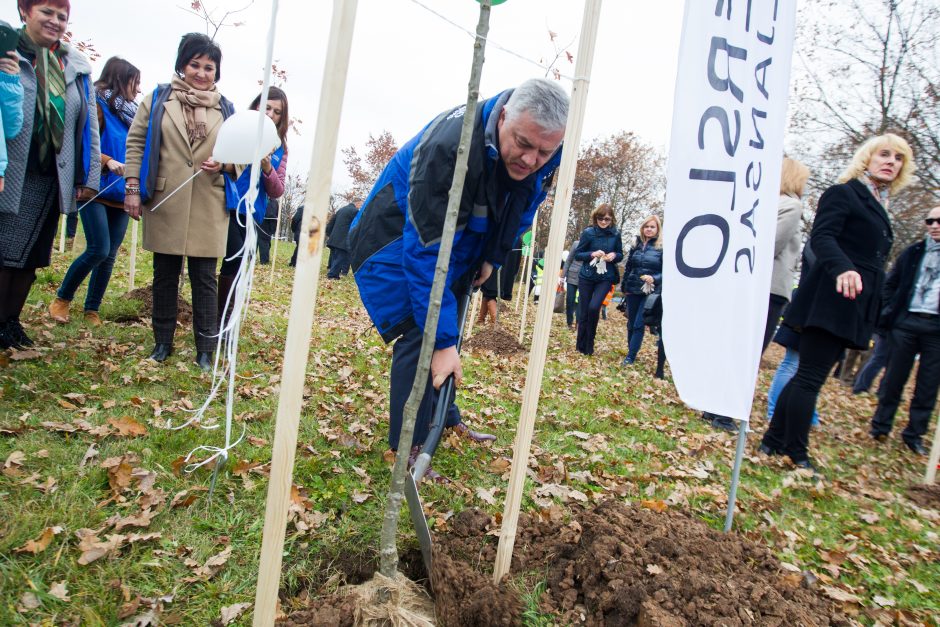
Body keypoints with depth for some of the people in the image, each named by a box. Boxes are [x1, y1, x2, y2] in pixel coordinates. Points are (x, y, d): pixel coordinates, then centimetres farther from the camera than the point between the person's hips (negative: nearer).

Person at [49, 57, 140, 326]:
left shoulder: (130, 113, 14)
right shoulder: (99, 106, -4)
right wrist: (107, 161, -25)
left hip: (121, 194, 6)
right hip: (97, 190, -6)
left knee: (110, 254, 4)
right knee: (99, 250, -12)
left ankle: (92, 309, 14)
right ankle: (61, 299, 9)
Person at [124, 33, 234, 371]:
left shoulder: (225, 109, 11)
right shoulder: (158, 99, 7)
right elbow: (136, 143, 5)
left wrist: (224, 163, -8)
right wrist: (132, 187, -2)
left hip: (208, 206, 0)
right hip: (165, 201, 0)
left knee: (204, 277, 2)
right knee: (165, 274, 9)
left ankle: (205, 348, 8)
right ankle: (162, 341, 22)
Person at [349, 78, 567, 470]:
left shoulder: (544, 158, -16)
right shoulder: (450, 146, -39)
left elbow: (520, 212, 7)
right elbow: (427, 249, -40)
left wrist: (493, 257, 1)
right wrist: (443, 339, -40)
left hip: (458, 244, 7)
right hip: (398, 242, -7)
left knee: (447, 334, 13)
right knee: (422, 335, -16)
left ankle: (445, 418, 32)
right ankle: (408, 446, -3)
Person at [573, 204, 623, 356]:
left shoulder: (615, 234, 0)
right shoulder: (588, 232, -5)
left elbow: (620, 255, 11)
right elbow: (577, 254, -2)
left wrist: (614, 255, -11)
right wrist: (592, 254, -19)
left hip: (605, 278, 0)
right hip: (586, 277, 0)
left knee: (594, 307, -19)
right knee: (584, 312, 4)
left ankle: (589, 346, 0)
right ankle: (581, 346, 22)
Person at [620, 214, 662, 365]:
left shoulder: (663, 247, -4)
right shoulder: (636, 244, 10)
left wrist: (654, 279, -23)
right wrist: (624, 286, 14)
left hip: (650, 292, -5)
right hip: (633, 290, 5)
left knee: (639, 324, -8)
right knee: (631, 324, 10)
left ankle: (631, 356, -4)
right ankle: (631, 352, 23)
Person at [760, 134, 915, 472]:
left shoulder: (878, 209, 21)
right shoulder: (843, 193, -3)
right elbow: (821, 237, -18)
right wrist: (843, 268, -37)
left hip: (852, 308, 9)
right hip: (829, 302, -8)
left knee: (808, 376, 9)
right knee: (810, 377, -5)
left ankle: (774, 441, 16)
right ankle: (796, 453, 4)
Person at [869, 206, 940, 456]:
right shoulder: (912, 253, 9)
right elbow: (891, 283, 14)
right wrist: (889, 310, 3)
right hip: (906, 322, 0)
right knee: (894, 377, 5)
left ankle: (914, 434, 14)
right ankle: (880, 426, 14)